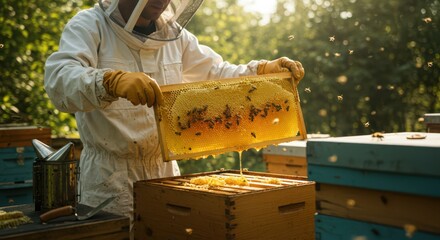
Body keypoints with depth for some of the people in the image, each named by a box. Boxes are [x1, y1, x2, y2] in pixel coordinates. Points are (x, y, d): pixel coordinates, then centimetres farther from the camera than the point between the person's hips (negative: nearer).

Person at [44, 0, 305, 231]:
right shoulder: (89, 26, -10)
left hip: (164, 169, 5)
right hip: (110, 175, -5)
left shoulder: (173, 34, 7)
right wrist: (112, 81, -46)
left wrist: (266, 70, -5)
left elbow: (217, 74, 11)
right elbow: (59, 79, -27)